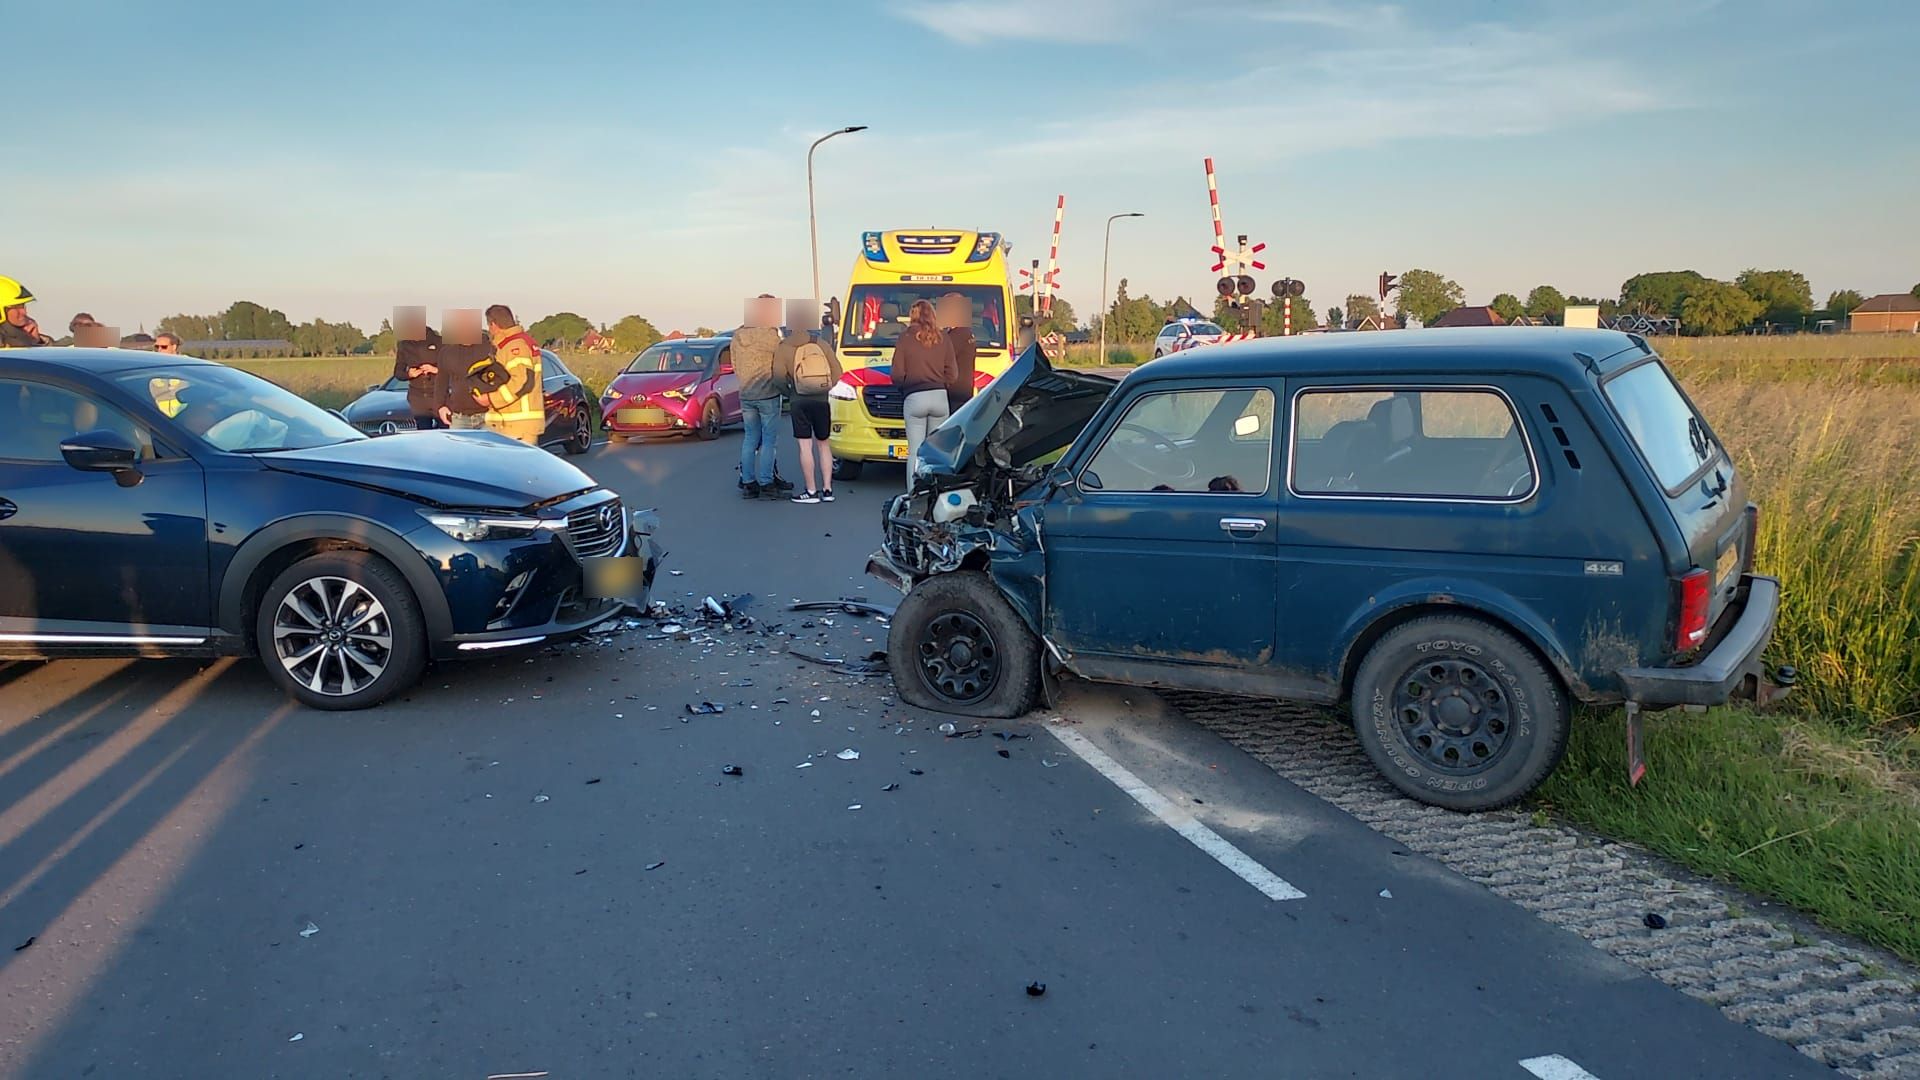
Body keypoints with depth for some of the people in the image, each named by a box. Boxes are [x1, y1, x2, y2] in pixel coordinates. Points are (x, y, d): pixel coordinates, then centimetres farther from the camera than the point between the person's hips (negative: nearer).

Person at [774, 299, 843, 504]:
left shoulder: (783, 347, -2)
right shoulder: (821, 343, 7)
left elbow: (778, 374, -12)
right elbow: (837, 370, 1)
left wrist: (788, 388, 6)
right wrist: (826, 386, 11)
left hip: (800, 401, -3)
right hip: (821, 400, 3)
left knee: (805, 446, -1)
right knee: (823, 444, 13)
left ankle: (811, 491, -1)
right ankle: (827, 489, 12)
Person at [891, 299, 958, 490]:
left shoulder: (906, 338, -1)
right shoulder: (944, 338, 5)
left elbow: (897, 375, -2)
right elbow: (952, 374, 4)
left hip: (914, 398, -2)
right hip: (939, 396, 2)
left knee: (915, 452, 1)